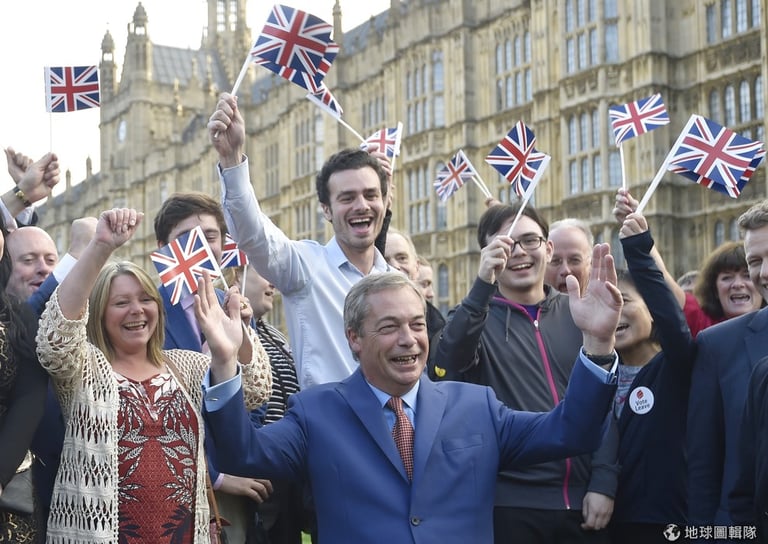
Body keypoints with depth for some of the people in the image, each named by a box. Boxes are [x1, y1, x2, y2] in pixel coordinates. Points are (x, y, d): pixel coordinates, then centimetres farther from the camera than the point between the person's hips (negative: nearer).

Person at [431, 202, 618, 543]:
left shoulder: (577, 314, 8)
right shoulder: (476, 316, 1)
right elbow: (446, 370, -19)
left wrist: (604, 483, -2)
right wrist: (483, 285, -28)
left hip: (582, 501, 2)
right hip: (512, 503, -2)